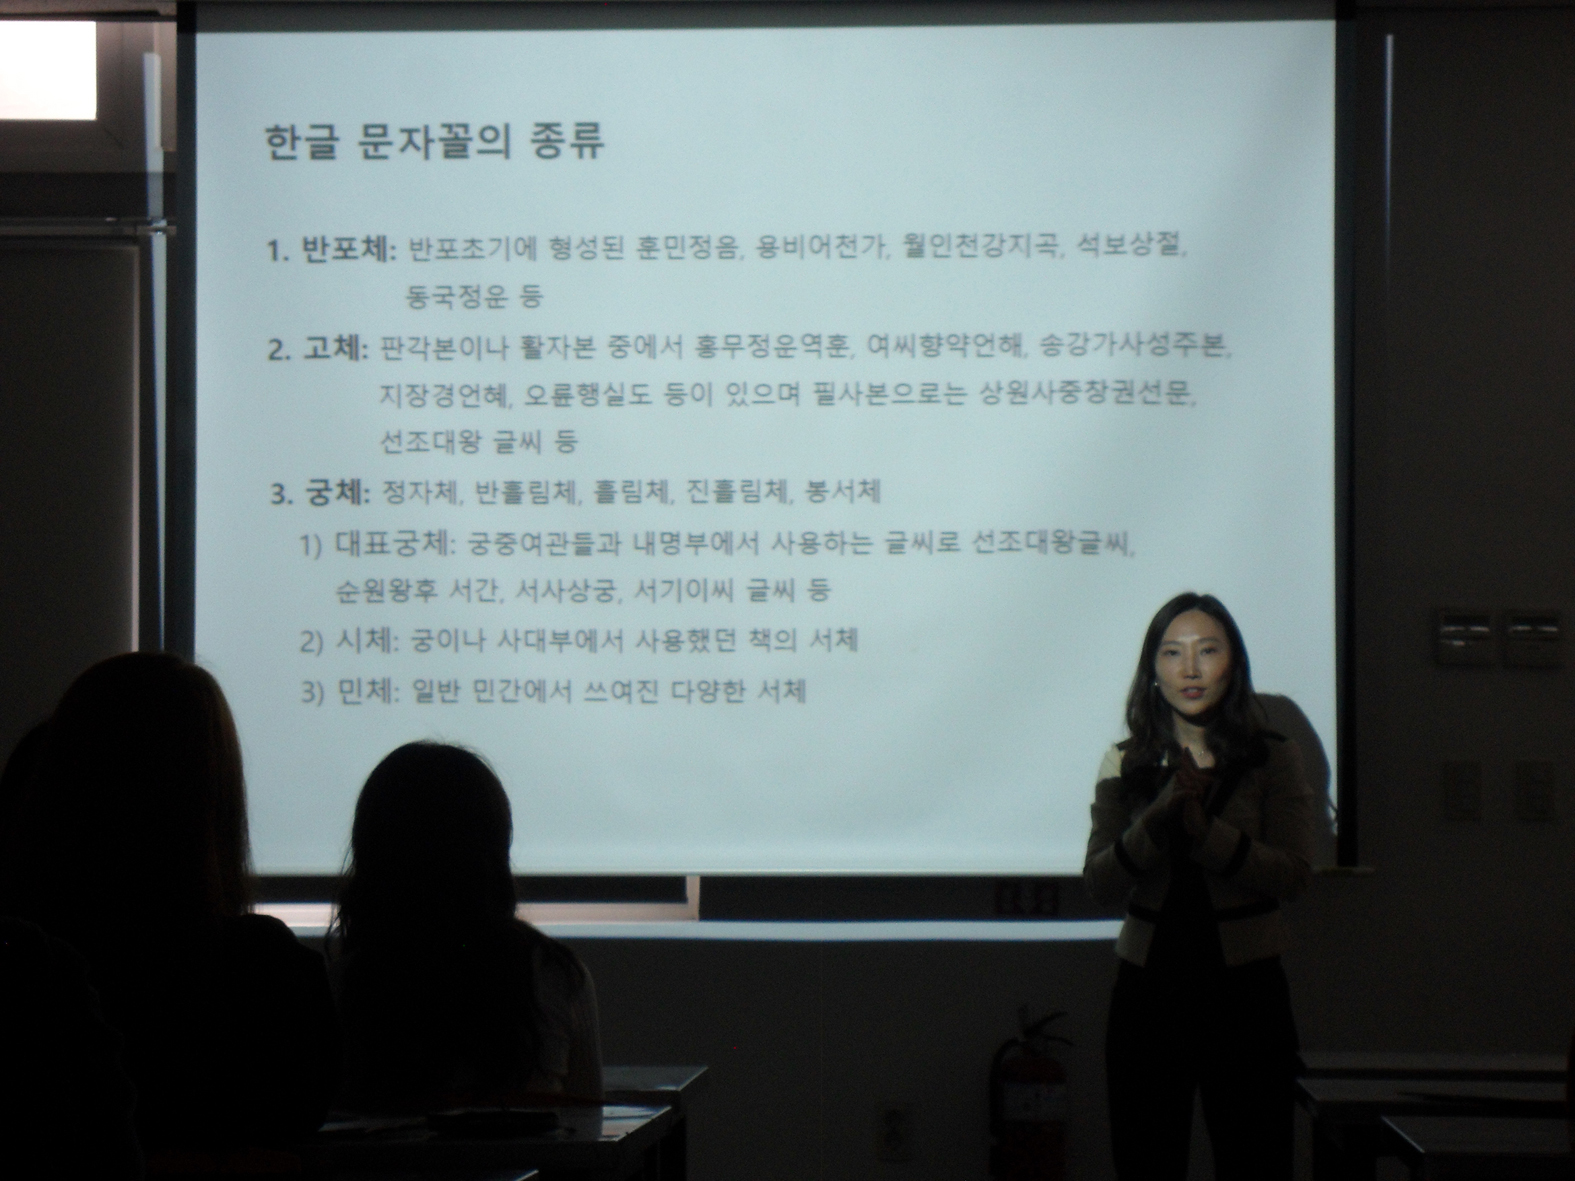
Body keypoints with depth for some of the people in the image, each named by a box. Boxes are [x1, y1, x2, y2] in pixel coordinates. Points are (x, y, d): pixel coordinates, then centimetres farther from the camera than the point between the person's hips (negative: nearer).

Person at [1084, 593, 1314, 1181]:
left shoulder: (1273, 761, 1)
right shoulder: (1124, 766, 6)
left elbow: (1292, 872, -10)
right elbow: (1098, 880, -4)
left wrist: (1204, 829, -22)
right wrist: (1159, 818, -20)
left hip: (1245, 985, -1)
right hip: (1148, 987, 2)